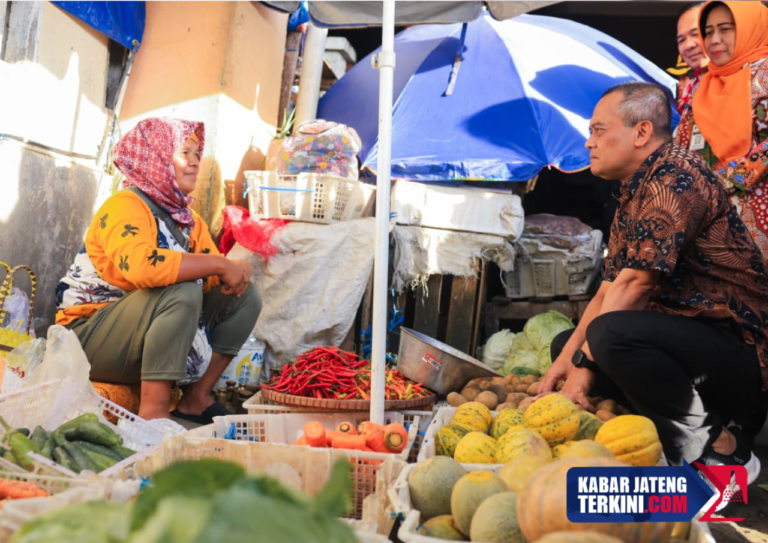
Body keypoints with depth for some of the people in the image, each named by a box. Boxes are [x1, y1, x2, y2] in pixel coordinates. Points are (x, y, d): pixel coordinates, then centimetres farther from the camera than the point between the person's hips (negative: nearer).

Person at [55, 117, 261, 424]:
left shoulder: (189, 220, 8)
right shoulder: (125, 205, -18)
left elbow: (212, 279, 4)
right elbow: (140, 265, -38)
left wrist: (236, 271, -19)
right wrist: (218, 264, -31)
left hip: (147, 334, 8)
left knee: (245, 296, 0)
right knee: (181, 291, -33)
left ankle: (196, 399, 1)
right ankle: (153, 410, -29)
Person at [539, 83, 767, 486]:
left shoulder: (677, 176, -16)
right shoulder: (633, 193, 15)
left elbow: (635, 283, -22)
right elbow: (609, 289, 12)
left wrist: (583, 364, -17)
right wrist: (565, 360, 2)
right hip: (692, 338, 10)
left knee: (611, 333, -32)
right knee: (567, 343, 11)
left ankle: (719, 447, -12)